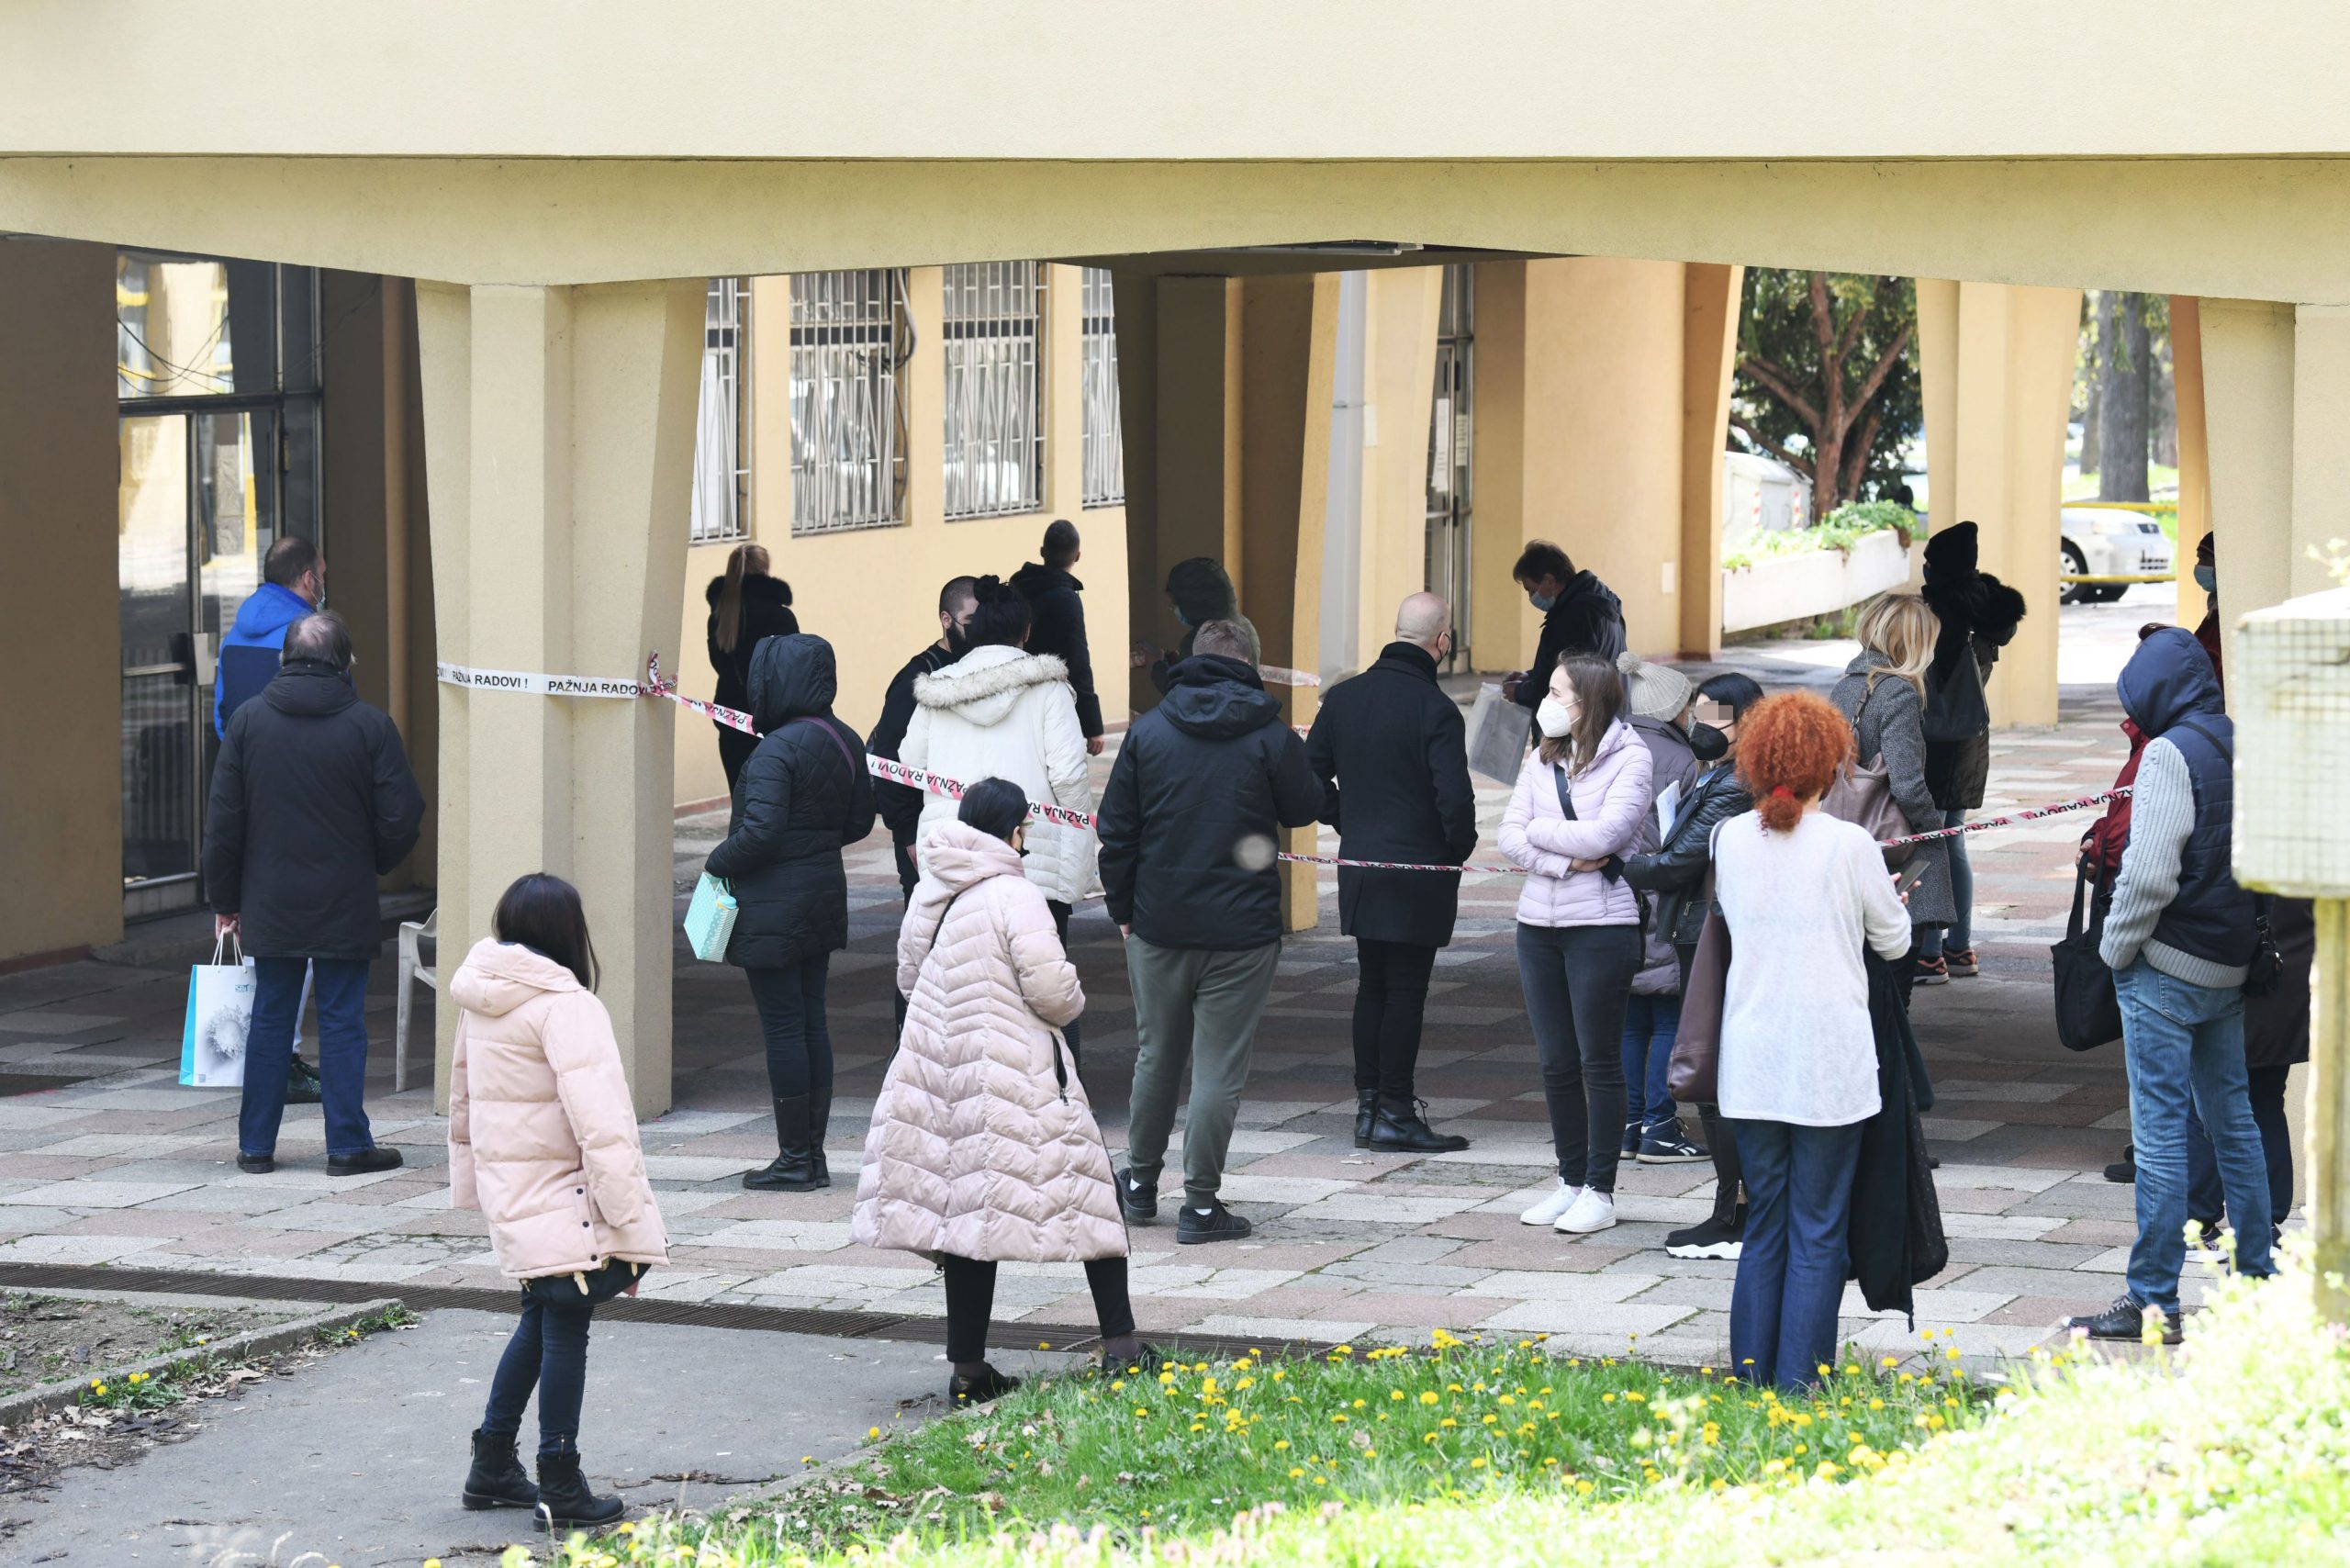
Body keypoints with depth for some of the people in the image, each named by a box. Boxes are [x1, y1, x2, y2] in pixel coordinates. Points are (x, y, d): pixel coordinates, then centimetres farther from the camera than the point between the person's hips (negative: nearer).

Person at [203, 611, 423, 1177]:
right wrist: (373, 866, 14)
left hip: (270, 905, 2)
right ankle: (348, 1146, 3)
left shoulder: (249, 721, -1)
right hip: (345, 908, -2)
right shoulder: (368, 726, -8)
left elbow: (222, 822, 2)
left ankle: (256, 1145, 13)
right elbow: (402, 818, -6)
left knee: (269, 1019, 10)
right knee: (343, 1022, 3)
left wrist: (225, 899, 10)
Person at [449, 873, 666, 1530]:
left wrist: (470, 1176, 32)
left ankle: (492, 1466, 28)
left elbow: (463, 1100, 20)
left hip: (511, 1198, 8)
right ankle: (561, 1488, 5)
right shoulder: (564, 1006, -19)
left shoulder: (477, 1001, 8)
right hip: (563, 1204, -8)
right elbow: (598, 1124, -23)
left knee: (541, 1323, 20)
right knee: (565, 1330, -1)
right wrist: (632, 1224, -22)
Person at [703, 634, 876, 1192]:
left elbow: (760, 831, -25)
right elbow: (860, 821, 14)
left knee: (783, 1028, -2)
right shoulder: (844, 741, 6)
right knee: (812, 1023, 12)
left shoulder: (777, 749, -20)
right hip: (823, 899, 8)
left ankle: (794, 1159, 2)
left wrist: (718, 862, -8)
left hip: (774, 905, -8)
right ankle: (813, 1156, 16)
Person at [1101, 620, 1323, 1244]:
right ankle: (1201, 1204, 1)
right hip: (1241, 931, -3)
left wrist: (1122, 907, 12)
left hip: (1158, 926, 3)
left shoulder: (1147, 730, 1)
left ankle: (1140, 1182, 30)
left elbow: (1116, 828, 3)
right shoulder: (1271, 736, -7)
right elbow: (1304, 809, 5)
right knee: (1218, 1066, 1)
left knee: (1156, 1055, 18)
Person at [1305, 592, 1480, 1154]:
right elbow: (1454, 799, -20)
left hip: (1359, 868, 6)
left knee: (1372, 986, 15)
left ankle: (1368, 1106, 17)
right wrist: (1460, 849, -2)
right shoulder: (1436, 711, -16)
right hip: (1420, 872, -6)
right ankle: (1395, 1114, 1)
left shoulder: (1343, 698, 4)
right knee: (1405, 991, -1)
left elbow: (1310, 777, 9)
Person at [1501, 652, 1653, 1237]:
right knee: (1556, 1062, 10)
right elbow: (1511, 838, 2)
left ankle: (1599, 1190, 6)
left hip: (1601, 925, -6)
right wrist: (1567, 860, -13)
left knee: (1599, 1061, 0)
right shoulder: (1542, 759, 9)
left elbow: (1604, 834, -18)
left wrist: (1540, 829, -5)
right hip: (1539, 923, 6)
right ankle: (1570, 1181, 19)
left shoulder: (1628, 758, -6)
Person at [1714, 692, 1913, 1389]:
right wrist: (1885, 901, 22)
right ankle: (1801, 1382, 1)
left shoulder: (1731, 839, 0)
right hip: (1829, 1064, -4)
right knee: (1818, 1232, 2)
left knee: (1763, 1226, 13)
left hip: (1751, 1063, 4)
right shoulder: (1848, 845, -11)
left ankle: (1752, 1377, 15)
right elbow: (1895, 939, 2)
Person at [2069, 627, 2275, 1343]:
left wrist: (2116, 947, -8)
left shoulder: (2171, 753, -16)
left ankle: (2153, 1302, -3)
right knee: (2233, 1120, 16)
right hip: (2229, 973, 8)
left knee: (2160, 1132, -5)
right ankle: (2257, 1281, 22)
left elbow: (2149, 875, -22)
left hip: (2167, 968, -8)